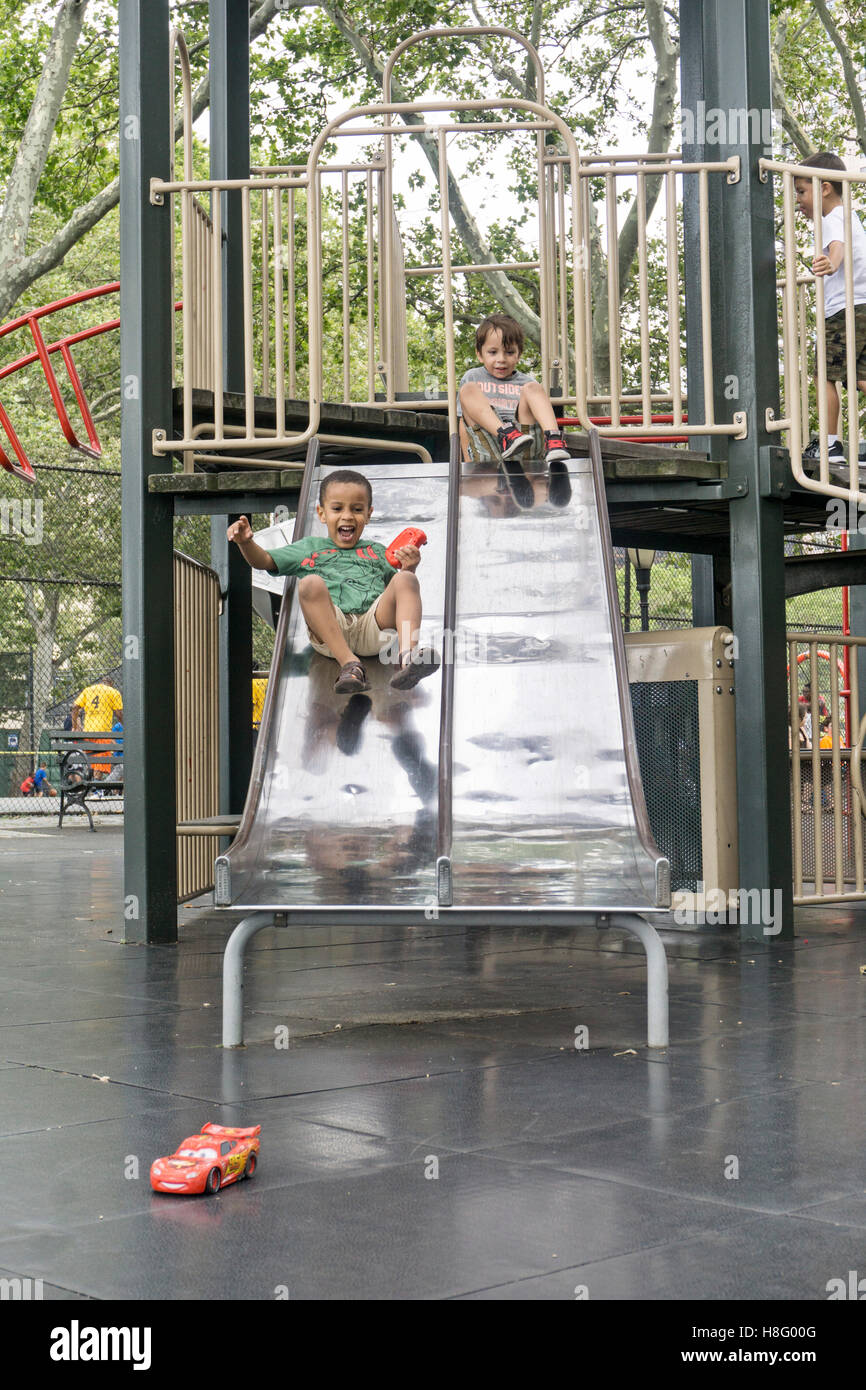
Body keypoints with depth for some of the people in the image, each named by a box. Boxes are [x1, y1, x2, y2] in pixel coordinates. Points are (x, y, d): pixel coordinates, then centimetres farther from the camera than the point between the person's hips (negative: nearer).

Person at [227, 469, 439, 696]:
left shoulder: (376, 551, 33)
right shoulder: (309, 548, 28)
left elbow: (397, 590, 26)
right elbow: (263, 561, 19)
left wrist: (408, 569, 5)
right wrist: (246, 542, -2)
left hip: (373, 625, 2)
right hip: (329, 631, -1)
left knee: (406, 580, -21)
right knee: (310, 583, -29)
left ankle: (407, 656, -44)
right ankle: (348, 663, -43)